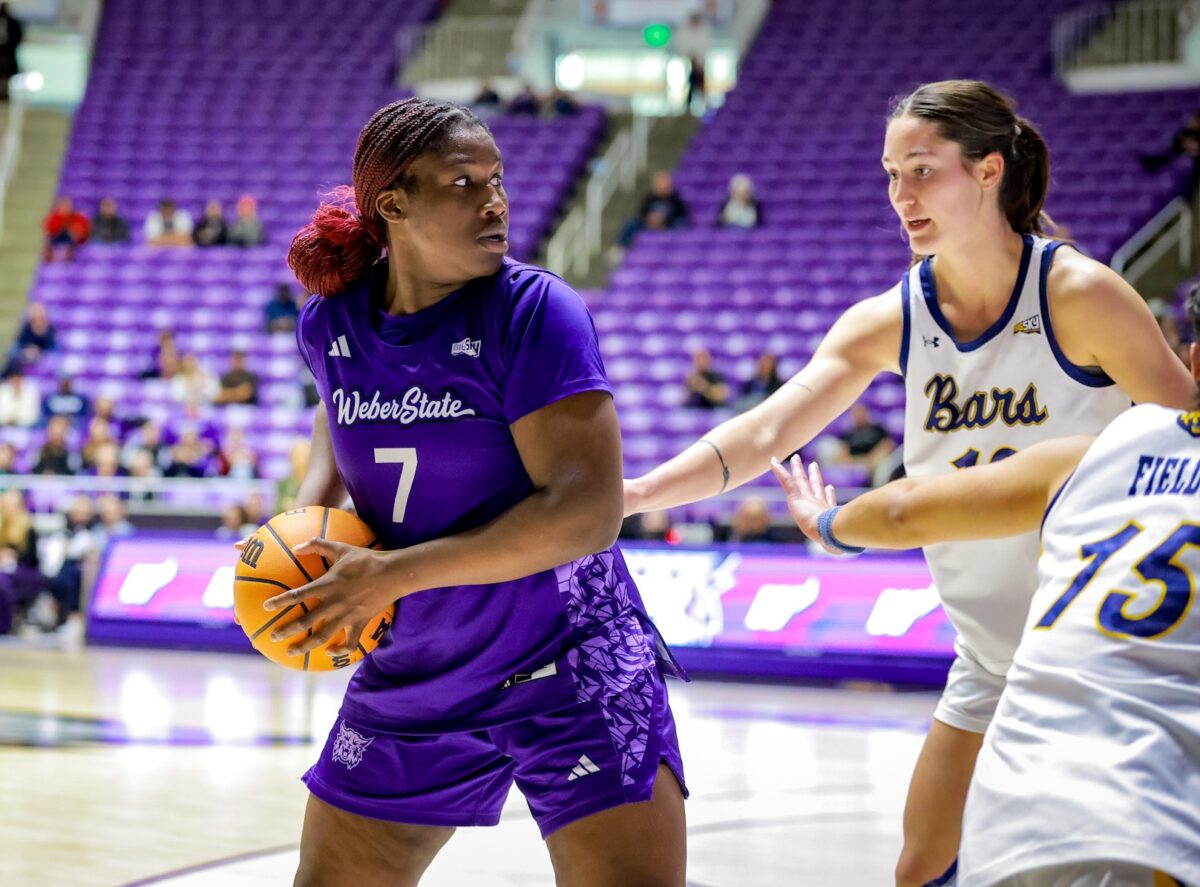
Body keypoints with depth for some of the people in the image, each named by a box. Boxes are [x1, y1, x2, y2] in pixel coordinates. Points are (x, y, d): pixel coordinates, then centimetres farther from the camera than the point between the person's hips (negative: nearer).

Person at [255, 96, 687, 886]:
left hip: (570, 671, -5)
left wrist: (393, 574, -27)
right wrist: (310, 506, 2)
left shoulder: (533, 311, -18)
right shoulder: (330, 323, -1)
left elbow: (587, 513, -26)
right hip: (409, 680, 5)